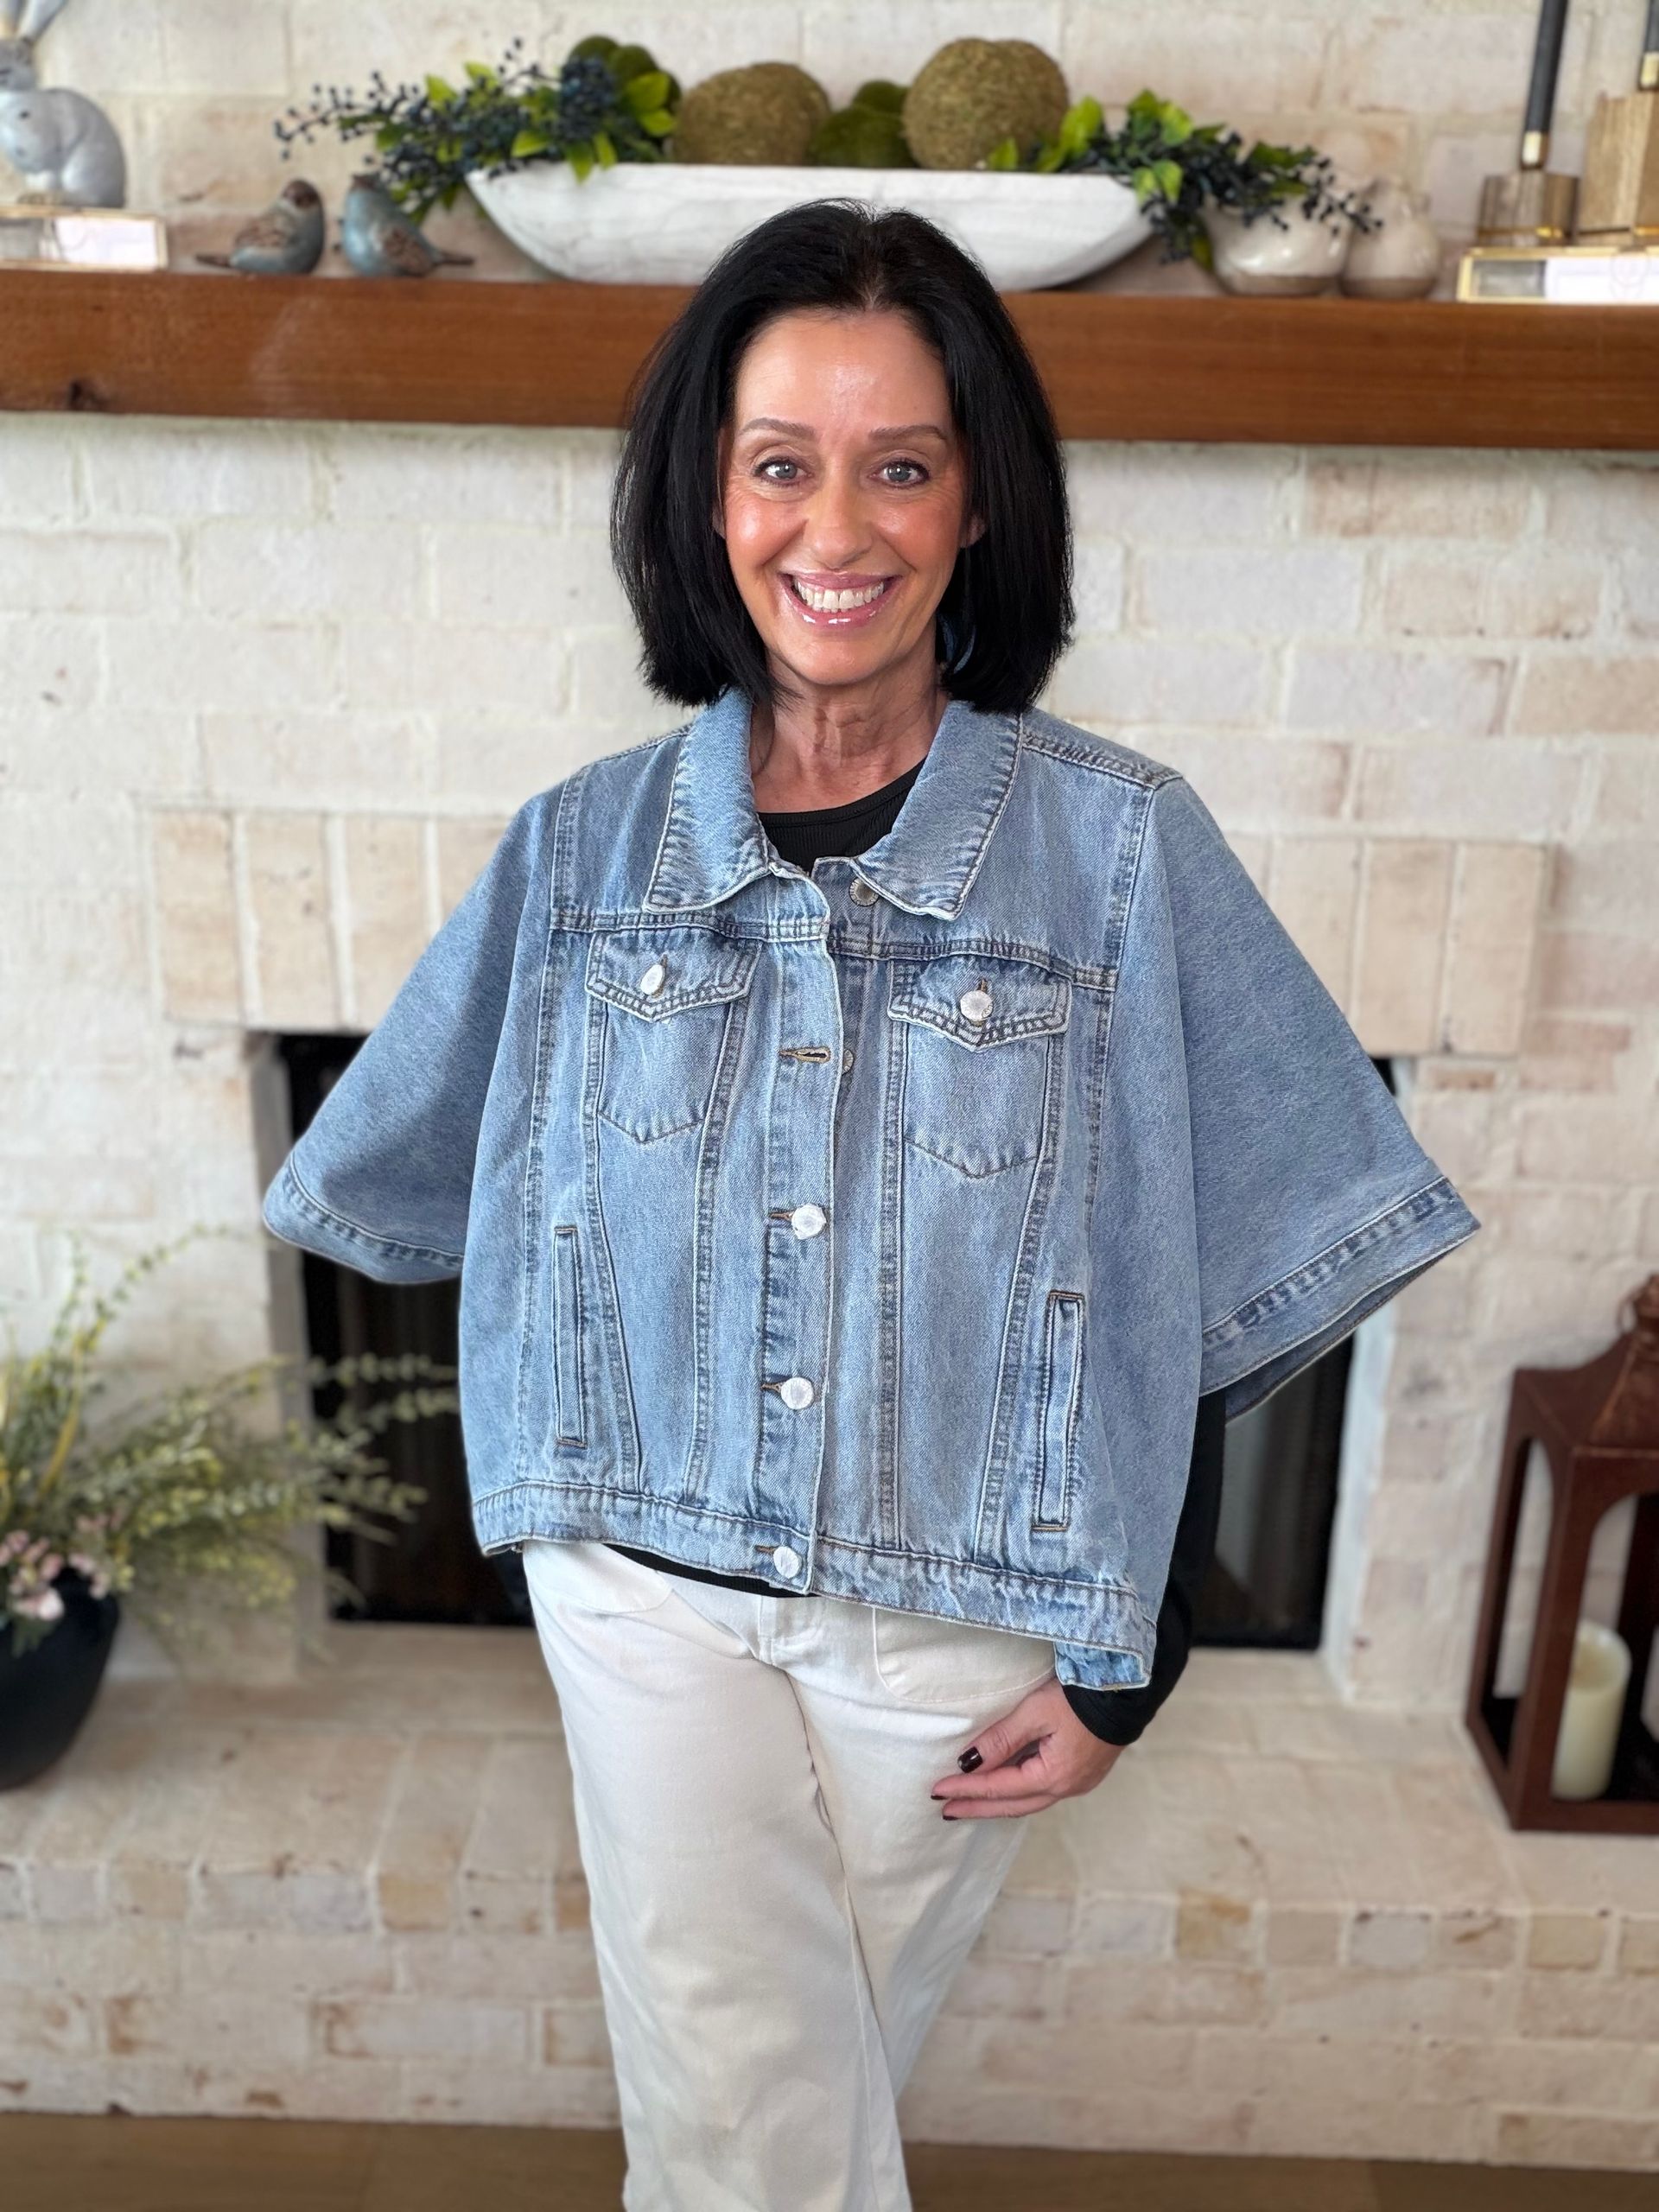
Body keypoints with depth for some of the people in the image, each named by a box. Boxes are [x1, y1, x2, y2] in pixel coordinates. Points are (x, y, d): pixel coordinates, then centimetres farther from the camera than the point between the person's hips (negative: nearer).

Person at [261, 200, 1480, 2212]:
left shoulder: (1119, 845, -12)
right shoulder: (584, 845, -6)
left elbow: (1206, 1294, -7)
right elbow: (478, 1214, 7)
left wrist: (1131, 1661, -6)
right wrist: (566, 1508, 8)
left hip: (966, 1618, 0)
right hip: (652, 1595, 0)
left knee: (842, 2049, 23)